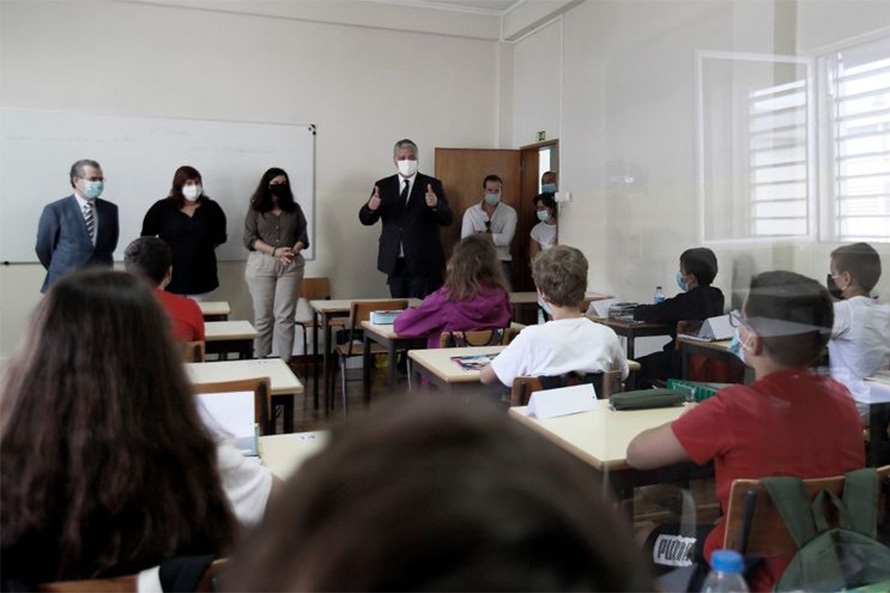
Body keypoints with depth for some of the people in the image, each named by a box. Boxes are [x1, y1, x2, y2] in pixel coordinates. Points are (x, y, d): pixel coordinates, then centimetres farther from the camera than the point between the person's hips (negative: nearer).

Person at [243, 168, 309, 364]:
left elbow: (303, 237, 10)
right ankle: (259, 361, 8)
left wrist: (293, 251, -11)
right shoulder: (255, 210, 6)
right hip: (261, 265, -1)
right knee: (263, 316, 1)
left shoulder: (294, 209, 12)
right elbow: (249, 239, -2)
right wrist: (274, 251, -15)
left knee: (285, 316, -3)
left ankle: (285, 361, 1)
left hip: (291, 265, 1)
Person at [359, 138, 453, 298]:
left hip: (423, 262, -2)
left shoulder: (432, 185, 2)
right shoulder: (383, 186, 8)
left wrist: (436, 204, -26)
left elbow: (447, 219, -5)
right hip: (394, 262, 3)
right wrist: (370, 207, -19)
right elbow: (366, 220, 4)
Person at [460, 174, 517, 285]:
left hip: (501, 262, 0)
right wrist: (495, 238, -12)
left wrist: (480, 235, -7)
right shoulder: (470, 212, 4)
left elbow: (506, 239, -11)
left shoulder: (509, 212, 3)